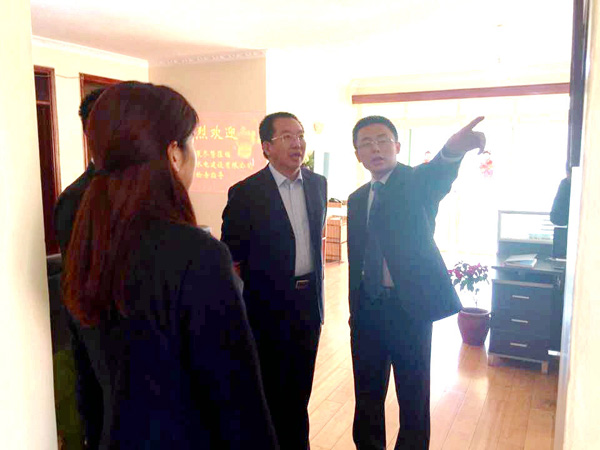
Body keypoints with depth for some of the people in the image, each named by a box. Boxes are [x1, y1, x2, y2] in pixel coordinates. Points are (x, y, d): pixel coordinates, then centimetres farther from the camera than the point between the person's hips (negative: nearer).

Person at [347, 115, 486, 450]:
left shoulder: (417, 182, -6)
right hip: (367, 310, 5)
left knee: (414, 399, 9)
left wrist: (453, 150, -55)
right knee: (367, 396, 18)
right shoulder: (357, 200, 9)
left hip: (409, 307, -5)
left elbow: (438, 176, -32)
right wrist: (355, 311, 12)